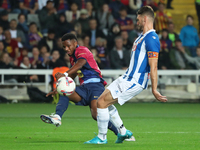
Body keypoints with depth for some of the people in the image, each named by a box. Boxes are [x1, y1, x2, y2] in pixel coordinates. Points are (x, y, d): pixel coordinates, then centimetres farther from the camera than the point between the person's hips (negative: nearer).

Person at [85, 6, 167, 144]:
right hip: (126, 78, 10)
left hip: (134, 82, -10)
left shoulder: (151, 39, -18)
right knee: (102, 100, 12)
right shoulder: (142, 37, 16)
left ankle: (102, 137, 0)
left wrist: (154, 90, -25)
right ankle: (123, 131, 17)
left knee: (102, 102, -12)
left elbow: (153, 66, -23)